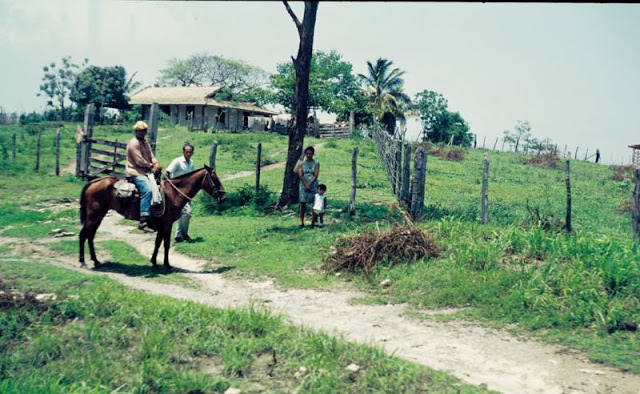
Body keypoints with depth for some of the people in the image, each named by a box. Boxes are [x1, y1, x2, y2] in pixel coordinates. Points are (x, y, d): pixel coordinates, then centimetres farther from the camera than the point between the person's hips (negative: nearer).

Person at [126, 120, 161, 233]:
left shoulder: (145, 143, 19)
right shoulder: (133, 143, -9)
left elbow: (151, 156, 14)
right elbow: (139, 161, -15)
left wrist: (156, 165, -6)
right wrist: (151, 166, -6)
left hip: (146, 172, 10)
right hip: (136, 172, -10)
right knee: (147, 190, -28)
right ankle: (143, 221, -32)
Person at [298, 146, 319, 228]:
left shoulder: (316, 163, 3)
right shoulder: (301, 163, 5)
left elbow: (316, 176, -6)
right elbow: (300, 175, -3)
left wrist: (309, 184, -16)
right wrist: (306, 185, -14)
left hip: (313, 185, 0)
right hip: (303, 185, 0)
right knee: (302, 203, -3)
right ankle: (301, 222, -2)